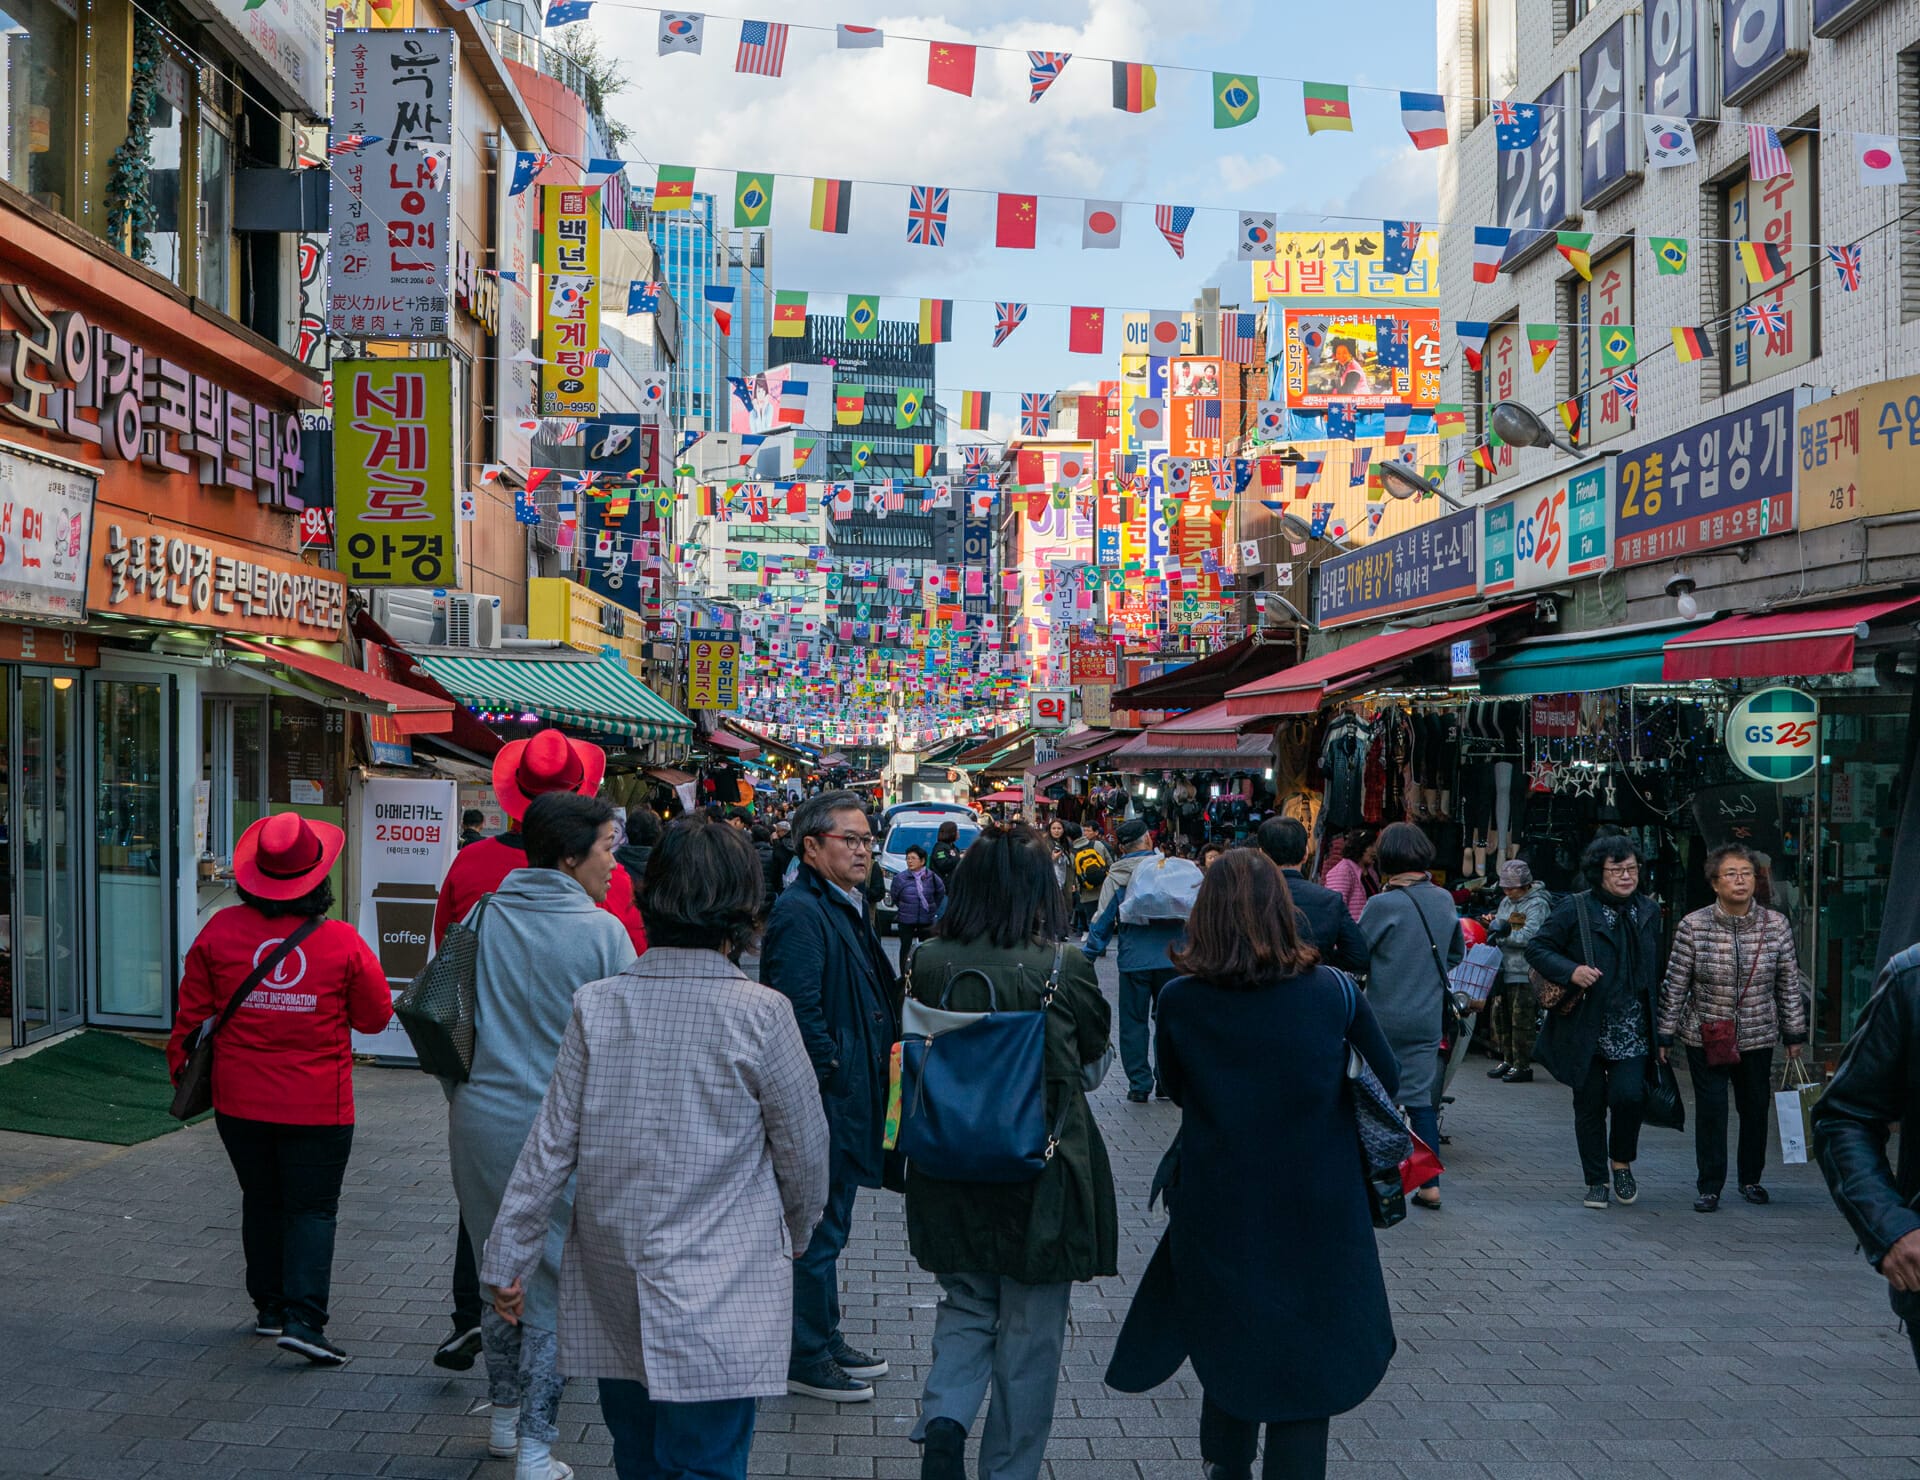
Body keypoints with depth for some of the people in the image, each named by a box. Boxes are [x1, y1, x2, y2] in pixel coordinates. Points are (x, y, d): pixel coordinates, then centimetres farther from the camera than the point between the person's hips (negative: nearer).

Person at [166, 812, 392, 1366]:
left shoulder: (221, 931, -5)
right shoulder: (343, 943, -12)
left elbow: (193, 1010, 3)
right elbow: (375, 1016, -1)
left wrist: (182, 1069, 17)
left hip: (240, 1101, 3)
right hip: (317, 1105, -3)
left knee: (261, 1201, 19)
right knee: (312, 1208, 3)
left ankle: (269, 1305, 27)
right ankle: (303, 1317, -9)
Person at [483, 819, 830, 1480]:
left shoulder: (597, 1005, -4)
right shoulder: (760, 1013, -12)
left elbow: (551, 1147, -1)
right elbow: (805, 1150, -3)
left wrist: (508, 1261, 8)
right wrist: (794, 1234, 16)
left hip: (611, 1285, 4)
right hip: (716, 1294, -4)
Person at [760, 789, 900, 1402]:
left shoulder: (846, 908, 14)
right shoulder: (799, 914, -18)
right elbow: (798, 1014, -24)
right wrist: (837, 1080, -19)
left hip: (852, 1096, 10)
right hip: (824, 1100, -10)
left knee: (830, 1227, 19)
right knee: (819, 1230, -1)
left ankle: (826, 1343, 30)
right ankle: (808, 1360, 9)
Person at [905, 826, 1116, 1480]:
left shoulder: (928, 961, -8)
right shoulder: (1062, 965, -17)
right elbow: (1094, 1043, 1)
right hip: (1041, 1169, -3)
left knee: (965, 1306, 21)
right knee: (1031, 1330, 11)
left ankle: (943, 1420, -1)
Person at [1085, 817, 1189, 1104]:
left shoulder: (1116, 876, -2)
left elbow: (1103, 919, -2)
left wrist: (1089, 957, 4)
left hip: (1134, 960, -1)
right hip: (1171, 957, 1)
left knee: (1134, 1023, 8)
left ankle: (1139, 1085, 5)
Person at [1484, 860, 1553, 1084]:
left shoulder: (1537, 905, -9)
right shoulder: (1506, 902, 17)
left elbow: (1528, 937, -20)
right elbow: (1499, 929, 21)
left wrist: (1501, 933, -17)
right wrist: (1492, 923, 0)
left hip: (1525, 973, -9)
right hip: (1504, 970, 9)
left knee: (1522, 1019, -7)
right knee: (1501, 1015, 12)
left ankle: (1523, 1065, -3)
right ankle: (1508, 1059, 22)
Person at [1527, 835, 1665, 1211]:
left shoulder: (1649, 911, 9)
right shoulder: (1576, 909, -5)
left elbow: (1655, 970, 18)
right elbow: (1536, 948, -4)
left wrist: (1658, 1022, 14)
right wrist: (1570, 971, -20)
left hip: (1632, 1030, 2)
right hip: (1586, 1029, -2)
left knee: (1629, 1094, -16)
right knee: (1589, 1105, 5)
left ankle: (1622, 1162, 11)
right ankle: (1596, 1180, 20)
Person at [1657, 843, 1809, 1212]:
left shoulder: (1776, 925, -5)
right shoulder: (1693, 926, -10)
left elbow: (1789, 984, 4)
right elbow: (1675, 985, -4)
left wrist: (1795, 1033, 7)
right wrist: (1665, 1036, -1)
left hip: (1758, 1037, 2)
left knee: (1756, 1108, 11)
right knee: (1710, 1111, -3)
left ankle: (1750, 1178, 30)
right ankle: (1710, 1188, 7)